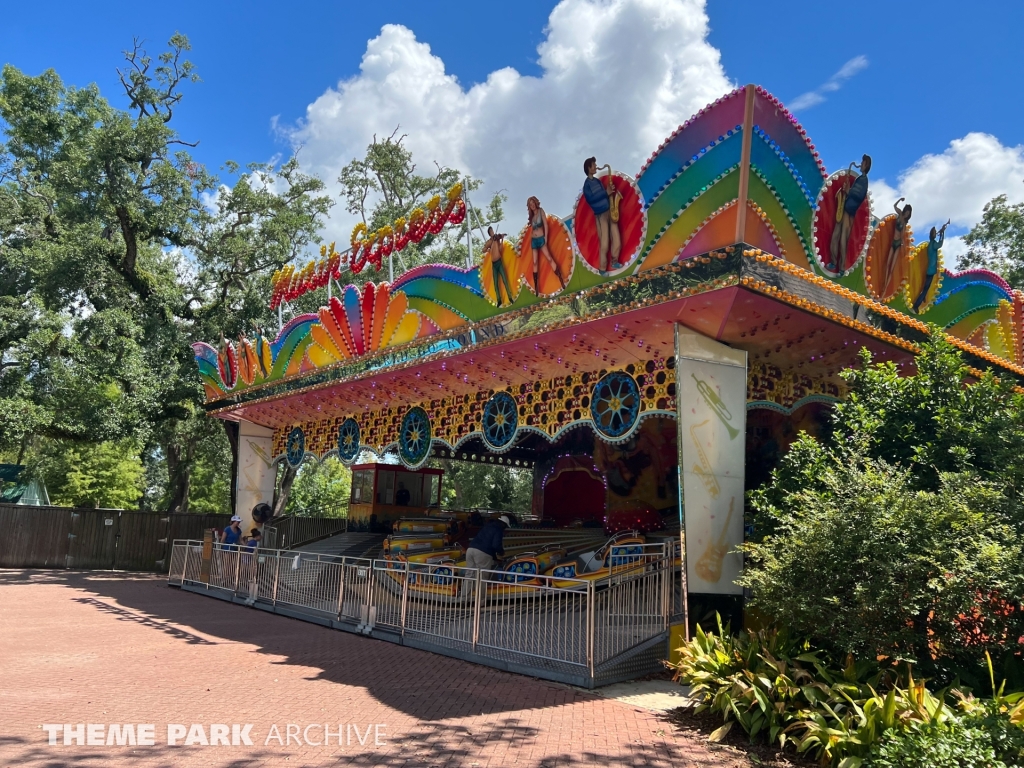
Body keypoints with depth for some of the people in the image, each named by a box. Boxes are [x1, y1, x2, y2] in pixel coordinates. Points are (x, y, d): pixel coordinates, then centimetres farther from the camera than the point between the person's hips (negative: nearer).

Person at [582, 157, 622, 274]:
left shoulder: (597, 181, 17)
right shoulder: (587, 184, -5)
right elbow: (590, 199, -19)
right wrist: (606, 192, -17)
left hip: (610, 211, 7)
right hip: (600, 215, -7)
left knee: (616, 239, 5)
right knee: (604, 242, -6)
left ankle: (614, 261, 21)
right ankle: (602, 268, 3)